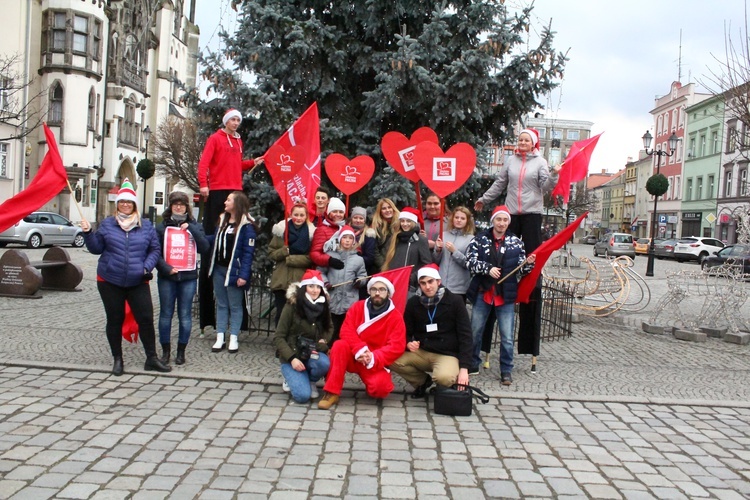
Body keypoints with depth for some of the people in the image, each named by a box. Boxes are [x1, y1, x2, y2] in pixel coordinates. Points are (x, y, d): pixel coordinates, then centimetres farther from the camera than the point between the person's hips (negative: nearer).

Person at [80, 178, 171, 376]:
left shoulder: (146, 226, 5)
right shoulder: (107, 224, 4)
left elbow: (154, 250, 7)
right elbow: (97, 248, 6)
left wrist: (147, 266, -8)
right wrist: (88, 233, -9)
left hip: (138, 282, 0)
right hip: (110, 281, 0)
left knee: (146, 318, -4)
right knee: (115, 320, 8)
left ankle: (151, 359, 8)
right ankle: (117, 359, 21)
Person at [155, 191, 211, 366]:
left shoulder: (194, 226, 9)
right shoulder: (162, 226, 6)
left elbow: (205, 247, -5)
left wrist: (191, 228, -11)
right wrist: (166, 268, -15)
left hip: (189, 277, 1)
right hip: (167, 277, 0)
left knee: (185, 315, 3)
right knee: (166, 314, 4)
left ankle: (181, 351, 14)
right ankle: (165, 350, 15)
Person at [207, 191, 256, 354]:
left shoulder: (246, 226, -12)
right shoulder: (222, 221, 13)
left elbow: (248, 252, -15)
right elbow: (214, 241, 13)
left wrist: (243, 275, -20)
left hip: (233, 271, -7)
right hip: (219, 269, 7)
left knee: (235, 306, 4)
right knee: (221, 304, 12)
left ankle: (234, 339, 12)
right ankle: (220, 338, 17)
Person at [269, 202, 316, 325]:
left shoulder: (311, 232, -1)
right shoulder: (281, 229, 4)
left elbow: (310, 258, -6)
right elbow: (271, 253, 6)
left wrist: (289, 258, -12)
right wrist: (284, 251, -12)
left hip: (301, 281, -2)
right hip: (281, 281, 2)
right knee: (281, 313, 7)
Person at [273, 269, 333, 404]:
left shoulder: (323, 307, 0)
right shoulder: (291, 306, -12)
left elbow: (330, 327, 20)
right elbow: (278, 337, -10)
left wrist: (324, 340, -3)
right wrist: (292, 358, -23)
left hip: (312, 354, 3)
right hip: (292, 355, -3)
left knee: (324, 363, -34)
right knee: (302, 396, -24)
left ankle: (310, 381, 2)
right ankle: (291, 376, 12)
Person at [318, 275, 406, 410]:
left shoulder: (396, 317, -8)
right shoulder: (358, 307, 0)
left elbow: (397, 346, -16)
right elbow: (347, 331, -10)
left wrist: (373, 358, -28)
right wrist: (359, 350, -26)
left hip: (376, 363, -2)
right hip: (353, 357, 2)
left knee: (380, 386, -31)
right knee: (340, 346, -29)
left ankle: (374, 388, 11)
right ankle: (332, 393, -21)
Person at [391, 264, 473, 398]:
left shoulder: (455, 301, -7)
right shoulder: (413, 302, 2)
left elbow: (465, 336, -9)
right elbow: (406, 332, 10)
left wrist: (464, 368, -18)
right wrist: (408, 343, -16)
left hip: (447, 354, -4)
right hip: (421, 352, 4)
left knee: (444, 377, -37)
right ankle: (422, 381, 5)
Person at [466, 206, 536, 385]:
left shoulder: (516, 242, 3)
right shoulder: (480, 239, -1)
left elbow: (520, 269, 5)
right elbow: (471, 261, -9)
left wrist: (528, 263, -15)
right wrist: (488, 268, -22)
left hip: (505, 295, 0)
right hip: (482, 293, 0)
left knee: (507, 337, 1)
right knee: (475, 331, 12)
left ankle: (506, 371, 16)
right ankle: (473, 364, 31)